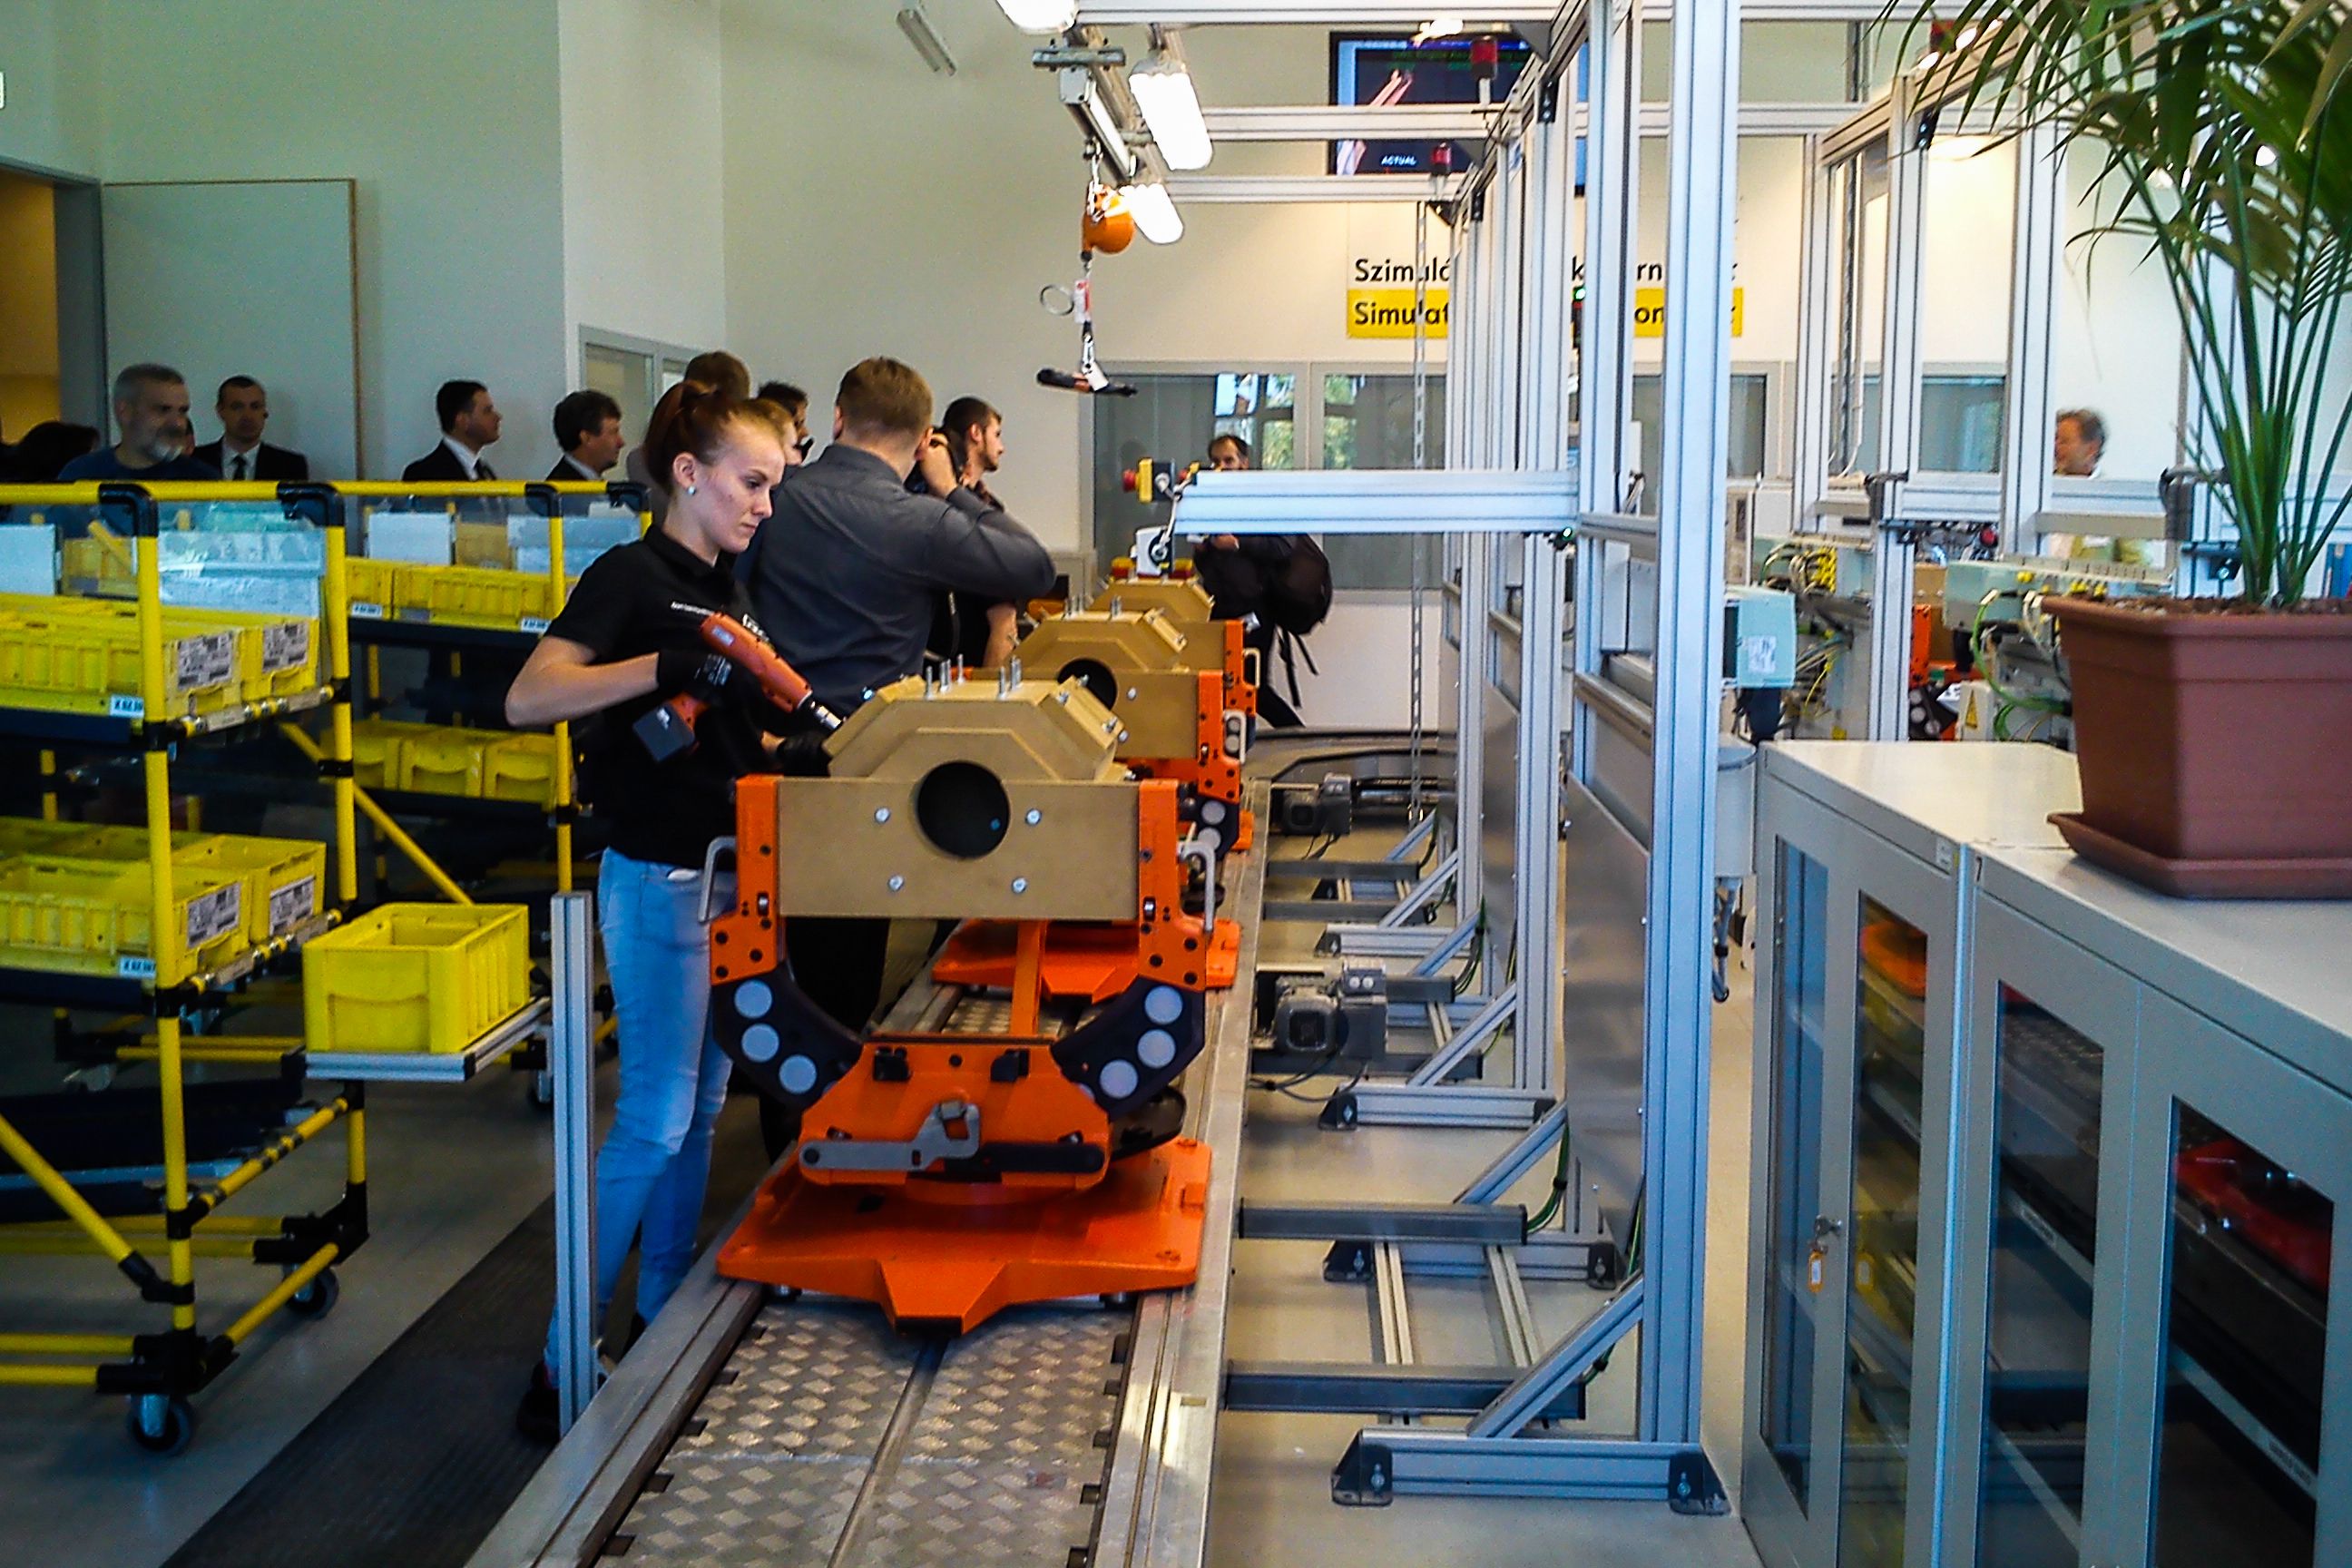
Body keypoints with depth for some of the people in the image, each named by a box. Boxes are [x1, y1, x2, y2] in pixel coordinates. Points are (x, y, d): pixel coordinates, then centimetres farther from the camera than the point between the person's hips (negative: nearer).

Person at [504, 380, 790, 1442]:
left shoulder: (724, 591, 14)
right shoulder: (631, 578, -12)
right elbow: (528, 698, -25)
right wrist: (664, 667, -35)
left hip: (729, 870, 9)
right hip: (659, 877, -9)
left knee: (702, 1105, 14)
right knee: (654, 1118, -8)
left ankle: (663, 1317, 26)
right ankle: (564, 1365, 1)